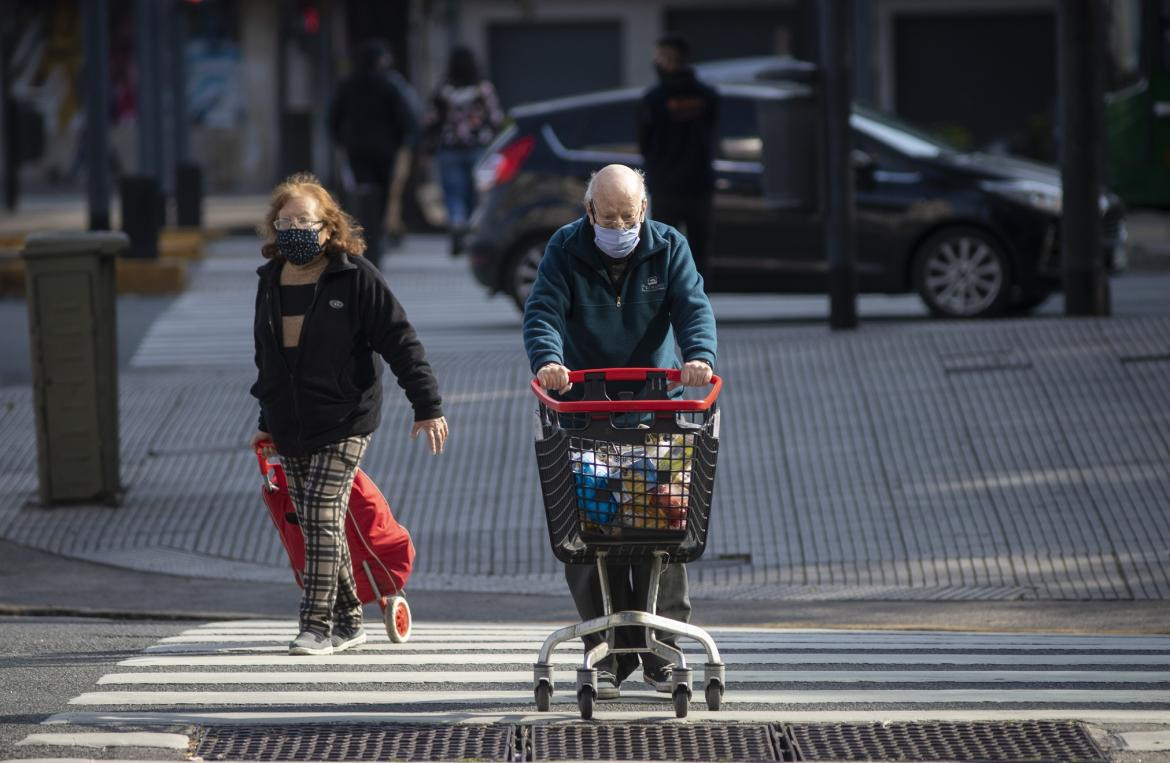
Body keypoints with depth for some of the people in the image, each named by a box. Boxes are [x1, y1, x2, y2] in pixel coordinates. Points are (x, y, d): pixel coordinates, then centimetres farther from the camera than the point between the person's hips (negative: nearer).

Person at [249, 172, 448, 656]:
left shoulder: (355, 277, -8)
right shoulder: (271, 280, 10)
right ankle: (347, 621, 19)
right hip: (290, 429, 6)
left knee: (323, 519, -13)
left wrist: (427, 406, -13)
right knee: (316, 526, 9)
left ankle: (318, 625, -11)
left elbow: (399, 340, -9)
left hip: (343, 423, -6)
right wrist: (267, 421, 25)